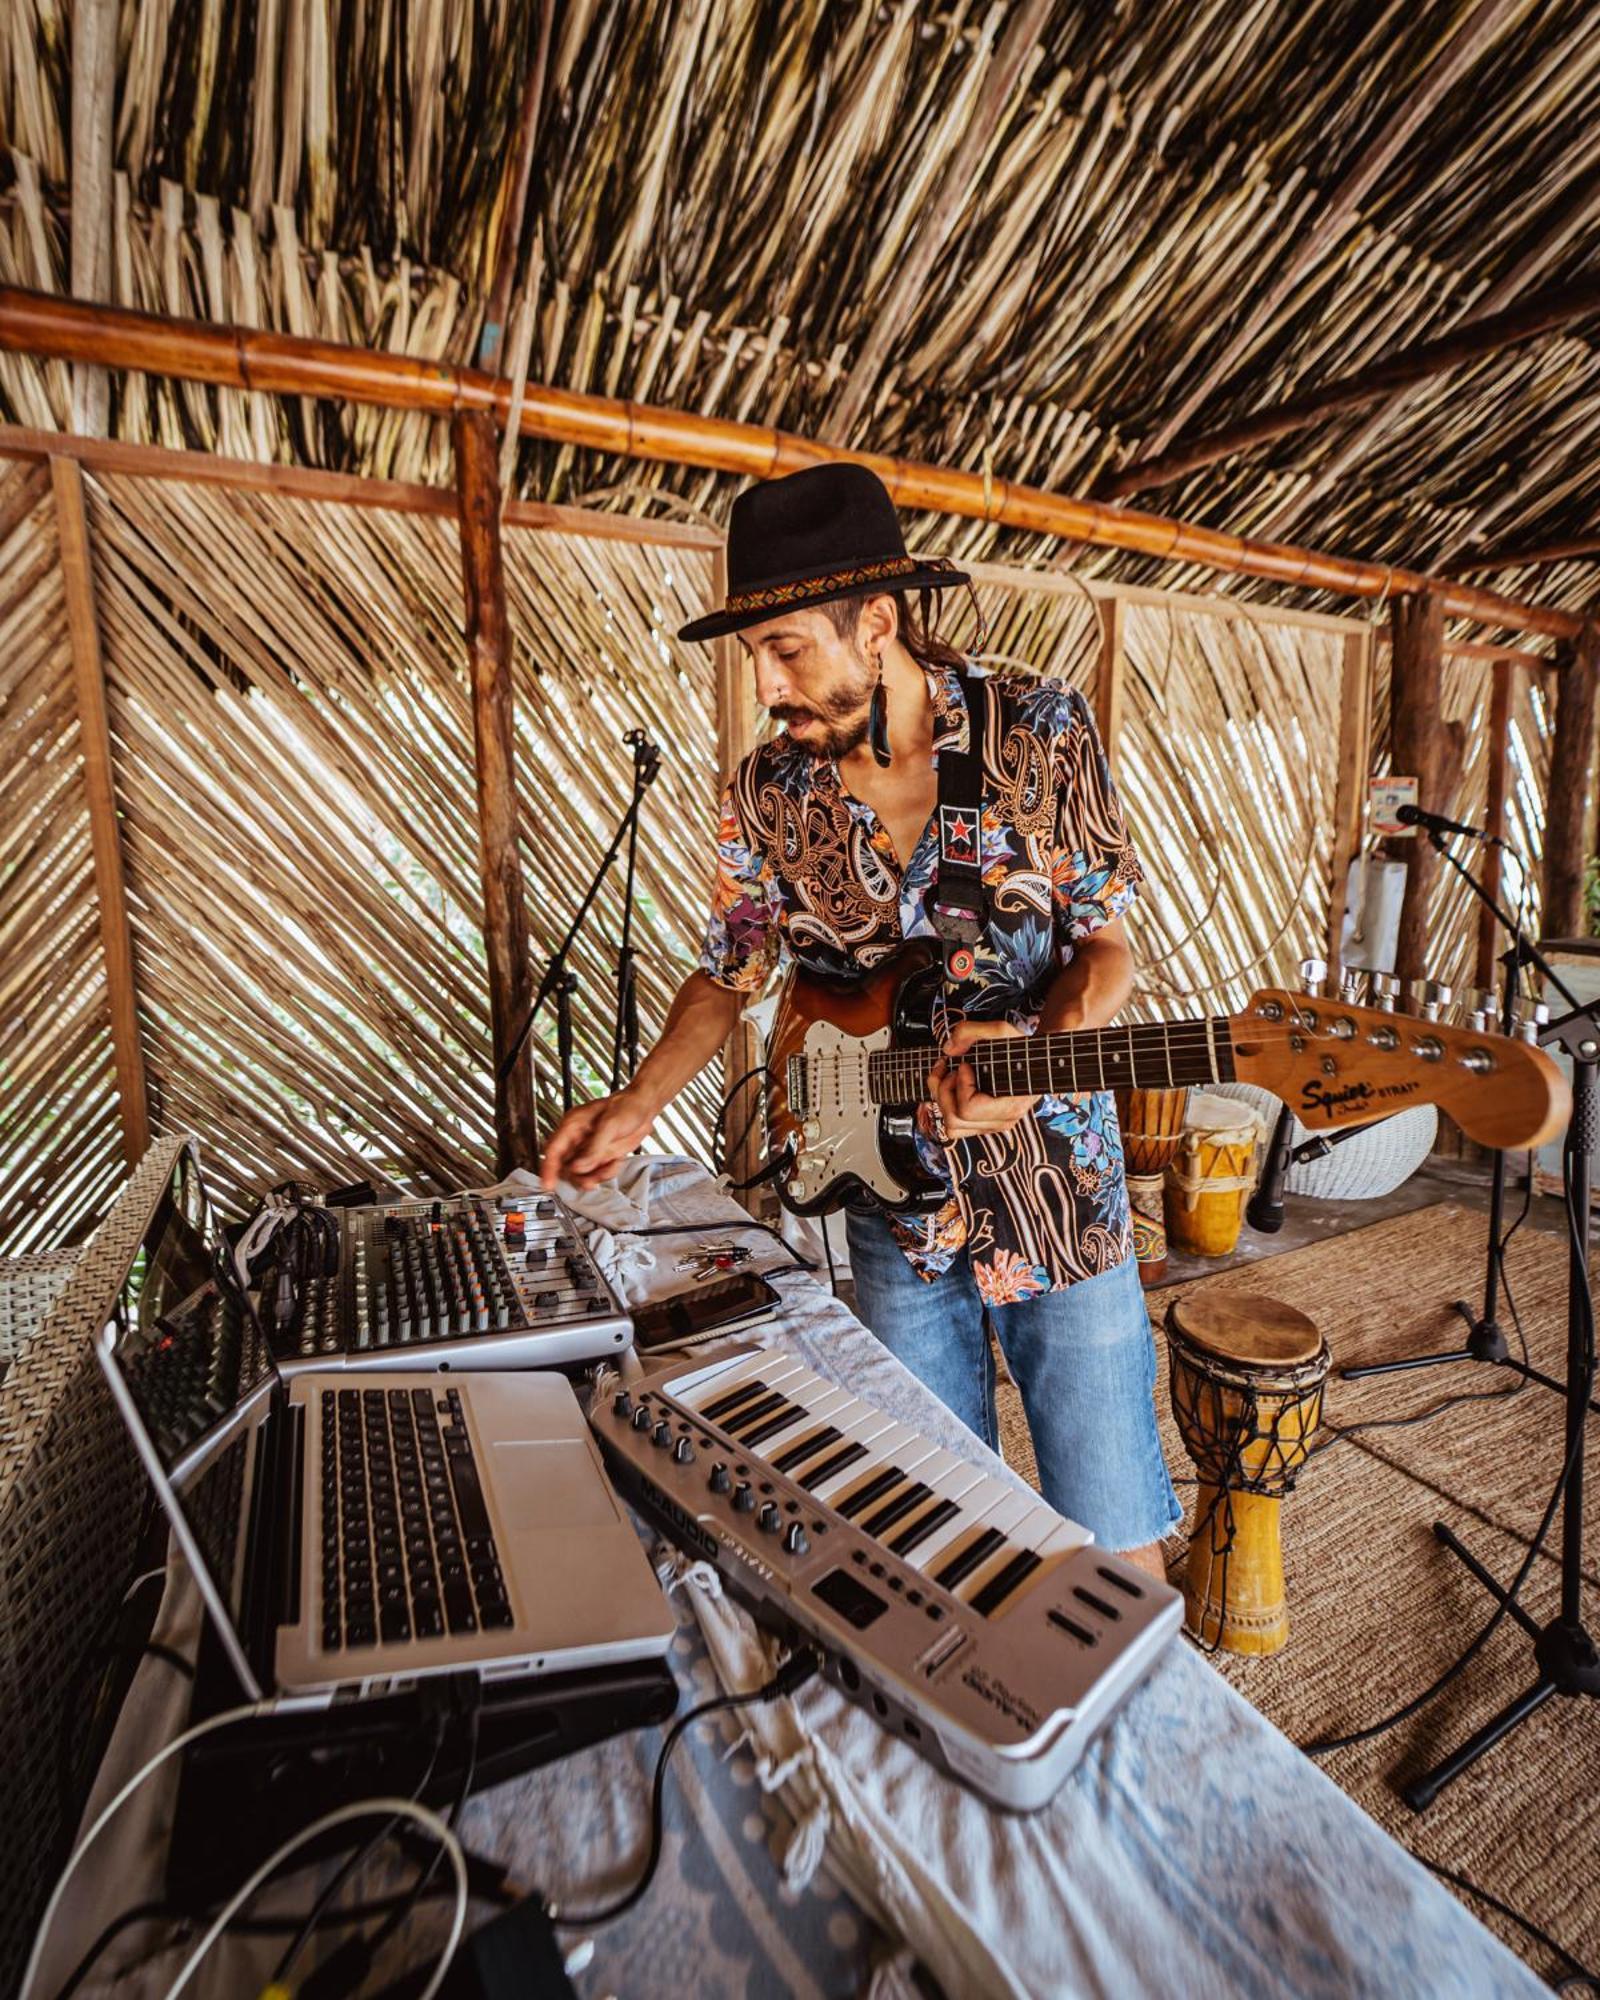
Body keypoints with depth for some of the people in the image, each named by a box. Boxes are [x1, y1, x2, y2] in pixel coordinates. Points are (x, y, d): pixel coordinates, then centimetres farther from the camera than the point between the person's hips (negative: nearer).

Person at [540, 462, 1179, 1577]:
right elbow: (733, 973, 7)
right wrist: (639, 1107, -6)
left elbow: (1106, 941, -4)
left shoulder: (1040, 732, -9)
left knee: (1113, 1540, 11)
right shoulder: (770, 794, -3)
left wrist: (1037, 1046, -24)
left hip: (1058, 1186, -1)